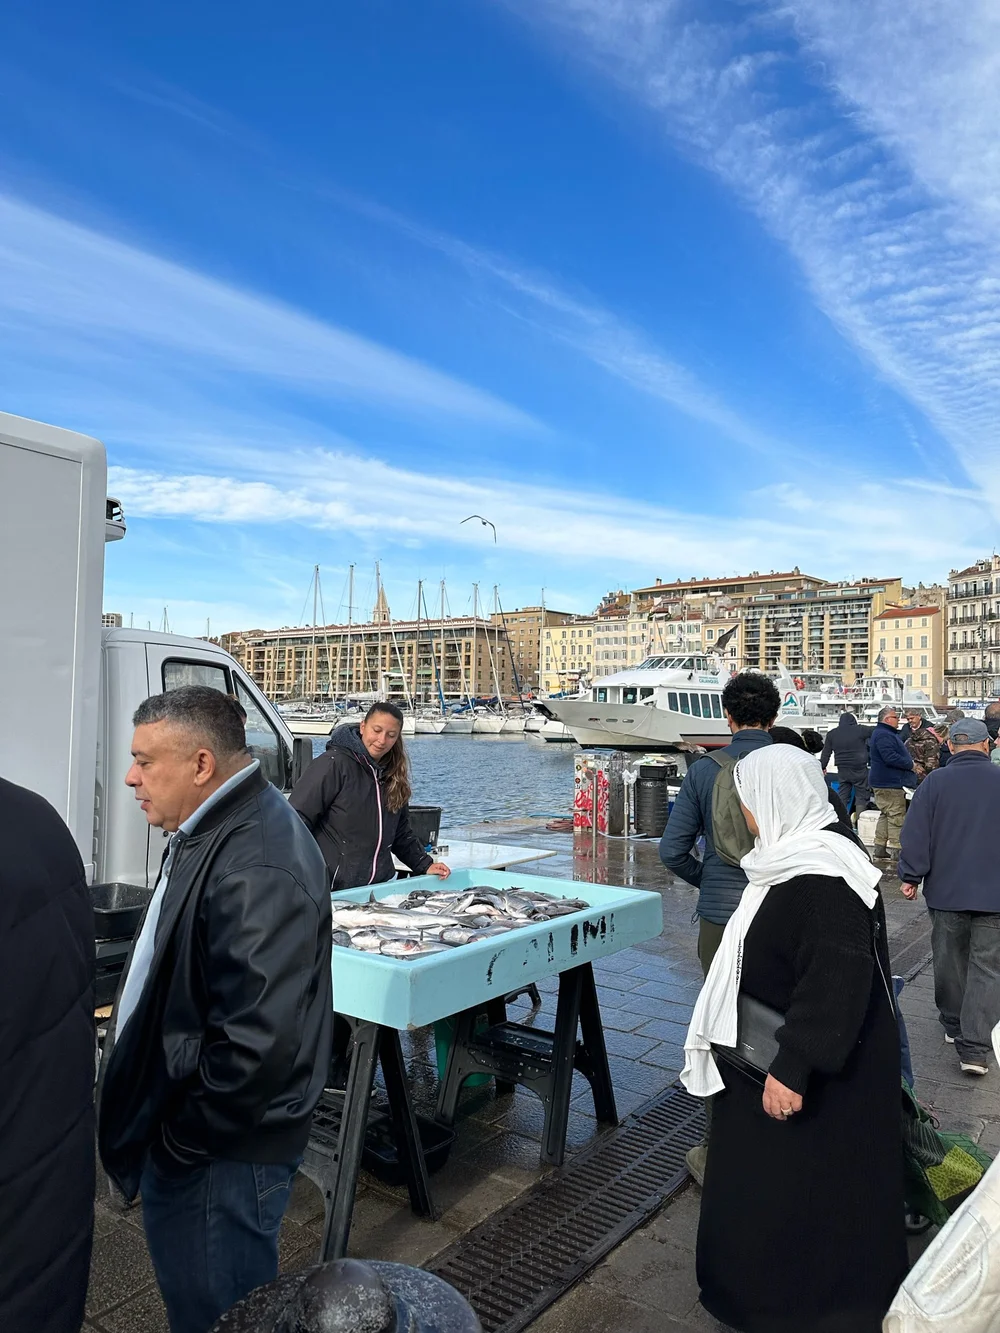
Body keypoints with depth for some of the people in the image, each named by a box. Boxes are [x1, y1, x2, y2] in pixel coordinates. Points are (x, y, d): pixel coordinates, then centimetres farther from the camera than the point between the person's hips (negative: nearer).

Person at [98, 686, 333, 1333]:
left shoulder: (254, 868, -31)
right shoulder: (214, 831, 5)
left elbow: (257, 1043, -33)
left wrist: (180, 1141, -19)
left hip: (220, 1157, -10)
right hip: (190, 1138, 10)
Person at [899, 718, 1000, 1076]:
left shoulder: (934, 783, -6)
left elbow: (916, 834, -6)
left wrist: (910, 877, 2)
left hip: (945, 889, 1)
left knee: (948, 961, 16)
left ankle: (953, 1024, 33)